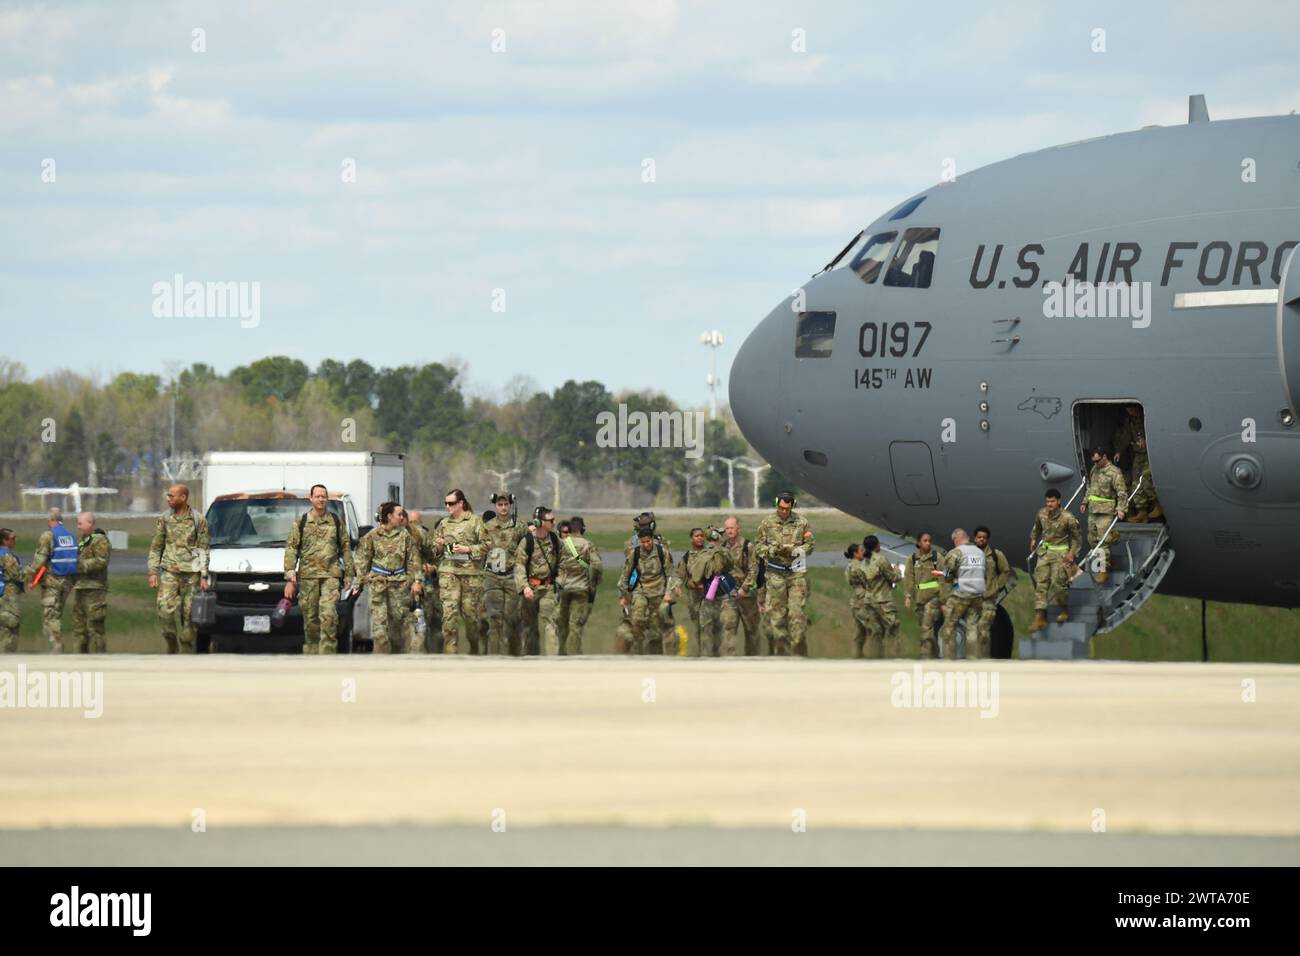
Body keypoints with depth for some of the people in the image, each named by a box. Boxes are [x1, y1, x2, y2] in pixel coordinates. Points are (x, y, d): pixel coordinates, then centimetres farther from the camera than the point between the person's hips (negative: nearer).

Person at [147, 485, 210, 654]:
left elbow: (204, 550, 2)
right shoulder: (165, 519, 7)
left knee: (188, 615, -1)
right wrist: (153, 572, 3)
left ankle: (187, 653, 7)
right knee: (165, 610, -15)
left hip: (191, 573, -1)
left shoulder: (198, 520, 1)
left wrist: (204, 576, -5)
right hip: (169, 572, 1)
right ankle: (171, 645, 3)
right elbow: (155, 547, 12)